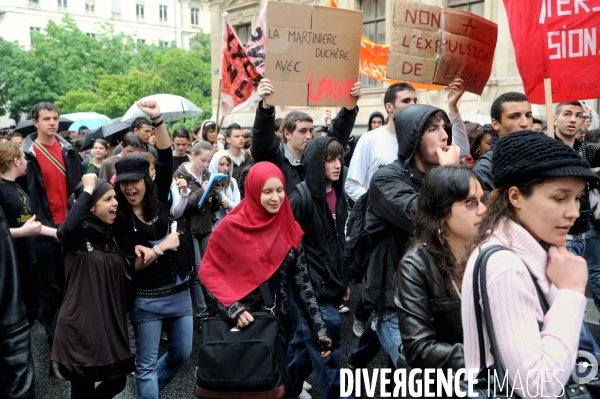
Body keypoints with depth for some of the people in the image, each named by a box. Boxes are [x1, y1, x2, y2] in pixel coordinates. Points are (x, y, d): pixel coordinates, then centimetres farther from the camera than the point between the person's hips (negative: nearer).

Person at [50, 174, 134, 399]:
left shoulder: (109, 235, 10)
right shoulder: (76, 235, -11)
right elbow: (66, 229, -36)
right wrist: (87, 189, -27)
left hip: (110, 325, 7)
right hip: (81, 326, -7)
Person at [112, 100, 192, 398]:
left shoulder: (158, 202, 1)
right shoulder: (119, 218, -8)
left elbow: (166, 160, -10)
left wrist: (157, 120, -19)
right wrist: (162, 247, -16)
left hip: (179, 293, 5)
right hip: (146, 299, -4)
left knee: (181, 353, 18)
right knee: (146, 364, 6)